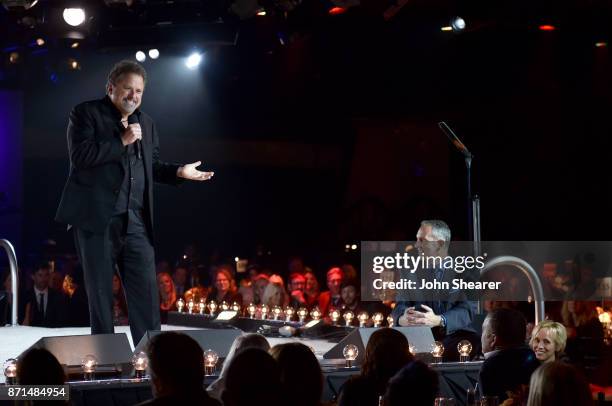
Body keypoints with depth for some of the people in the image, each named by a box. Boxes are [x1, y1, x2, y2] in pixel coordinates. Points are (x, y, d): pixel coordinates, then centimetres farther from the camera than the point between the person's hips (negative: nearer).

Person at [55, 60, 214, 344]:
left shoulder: (146, 123, 18)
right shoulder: (86, 113, -1)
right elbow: (80, 155, -15)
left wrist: (179, 172, 7)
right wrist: (122, 141, -14)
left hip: (135, 221, 5)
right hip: (96, 217, -5)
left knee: (146, 290, -1)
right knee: (100, 292, 2)